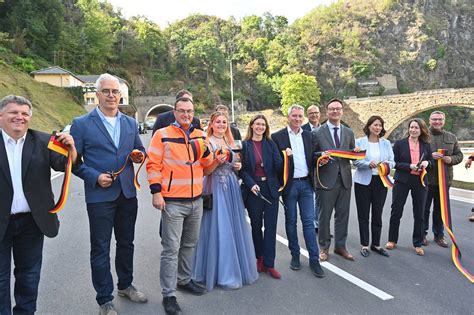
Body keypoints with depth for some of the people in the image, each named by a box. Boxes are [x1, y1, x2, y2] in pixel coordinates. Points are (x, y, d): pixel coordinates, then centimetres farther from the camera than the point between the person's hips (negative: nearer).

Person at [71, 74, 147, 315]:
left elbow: (139, 151, 16)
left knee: (126, 243, 18)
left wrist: (139, 155, -7)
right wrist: (95, 177, -17)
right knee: (100, 249, 7)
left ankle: (125, 285, 38)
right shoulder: (81, 124, -5)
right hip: (99, 196, -4)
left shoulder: (130, 123, 8)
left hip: (128, 193, 4)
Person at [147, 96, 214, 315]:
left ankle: (184, 280, 36)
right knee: (171, 249, -1)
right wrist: (156, 192, -14)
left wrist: (205, 150, -9)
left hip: (196, 200, 6)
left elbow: (208, 163, 11)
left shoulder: (200, 135, 9)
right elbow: (153, 164, -8)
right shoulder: (162, 135, -6)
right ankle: (169, 295, 9)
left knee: (189, 244, 18)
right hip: (172, 202, -5)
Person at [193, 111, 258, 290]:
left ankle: (238, 268, 26)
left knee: (234, 226, 11)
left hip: (232, 188, 7)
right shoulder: (207, 143, -6)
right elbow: (205, 171, -8)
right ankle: (222, 274, 10)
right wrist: (217, 162, -23)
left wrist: (238, 166, 2)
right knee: (220, 229, -2)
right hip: (217, 188, -6)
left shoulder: (230, 142, 14)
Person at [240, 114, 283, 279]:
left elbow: (278, 166, -1)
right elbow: (242, 169, -2)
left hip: (270, 189, 1)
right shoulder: (244, 145, 1)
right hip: (253, 189, -1)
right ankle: (259, 258, 27)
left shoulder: (271, 144, 7)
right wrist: (251, 184, -15)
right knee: (256, 225, 10)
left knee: (270, 226, 2)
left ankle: (269, 263, 11)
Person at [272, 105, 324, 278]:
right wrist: (284, 155, -24)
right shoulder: (278, 137, -3)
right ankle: (295, 255, 25)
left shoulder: (308, 136, 10)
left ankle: (314, 259, 11)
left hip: (306, 183, 3)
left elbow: (311, 158, 15)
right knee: (291, 221, 10)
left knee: (308, 221, 4)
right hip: (289, 184, -3)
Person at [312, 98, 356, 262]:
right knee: (324, 216, 5)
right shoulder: (318, 133, -2)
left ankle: (340, 246, 28)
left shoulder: (349, 132, 11)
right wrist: (321, 156, -20)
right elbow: (312, 155, 1)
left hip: (345, 178, 4)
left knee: (343, 215, 12)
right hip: (327, 179, -4)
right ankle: (324, 247, 22)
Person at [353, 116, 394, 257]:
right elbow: (355, 161, -8)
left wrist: (388, 164, -17)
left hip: (381, 182, 3)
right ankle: (364, 245, 17)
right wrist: (368, 164, -26)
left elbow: (392, 162, 6)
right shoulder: (359, 142, -2)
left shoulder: (386, 143, 8)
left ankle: (376, 244, 22)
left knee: (377, 214, 8)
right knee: (363, 215, 5)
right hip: (363, 182, -2)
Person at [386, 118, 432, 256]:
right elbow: (394, 163, -6)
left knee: (419, 214, 9)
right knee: (396, 212, 6)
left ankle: (418, 244, 22)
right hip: (402, 181, -2)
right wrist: (409, 166, -21)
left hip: (420, 182, 2)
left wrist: (427, 162, -10)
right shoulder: (399, 143, -3)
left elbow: (430, 161, 13)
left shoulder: (426, 145, 5)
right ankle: (392, 240, 22)